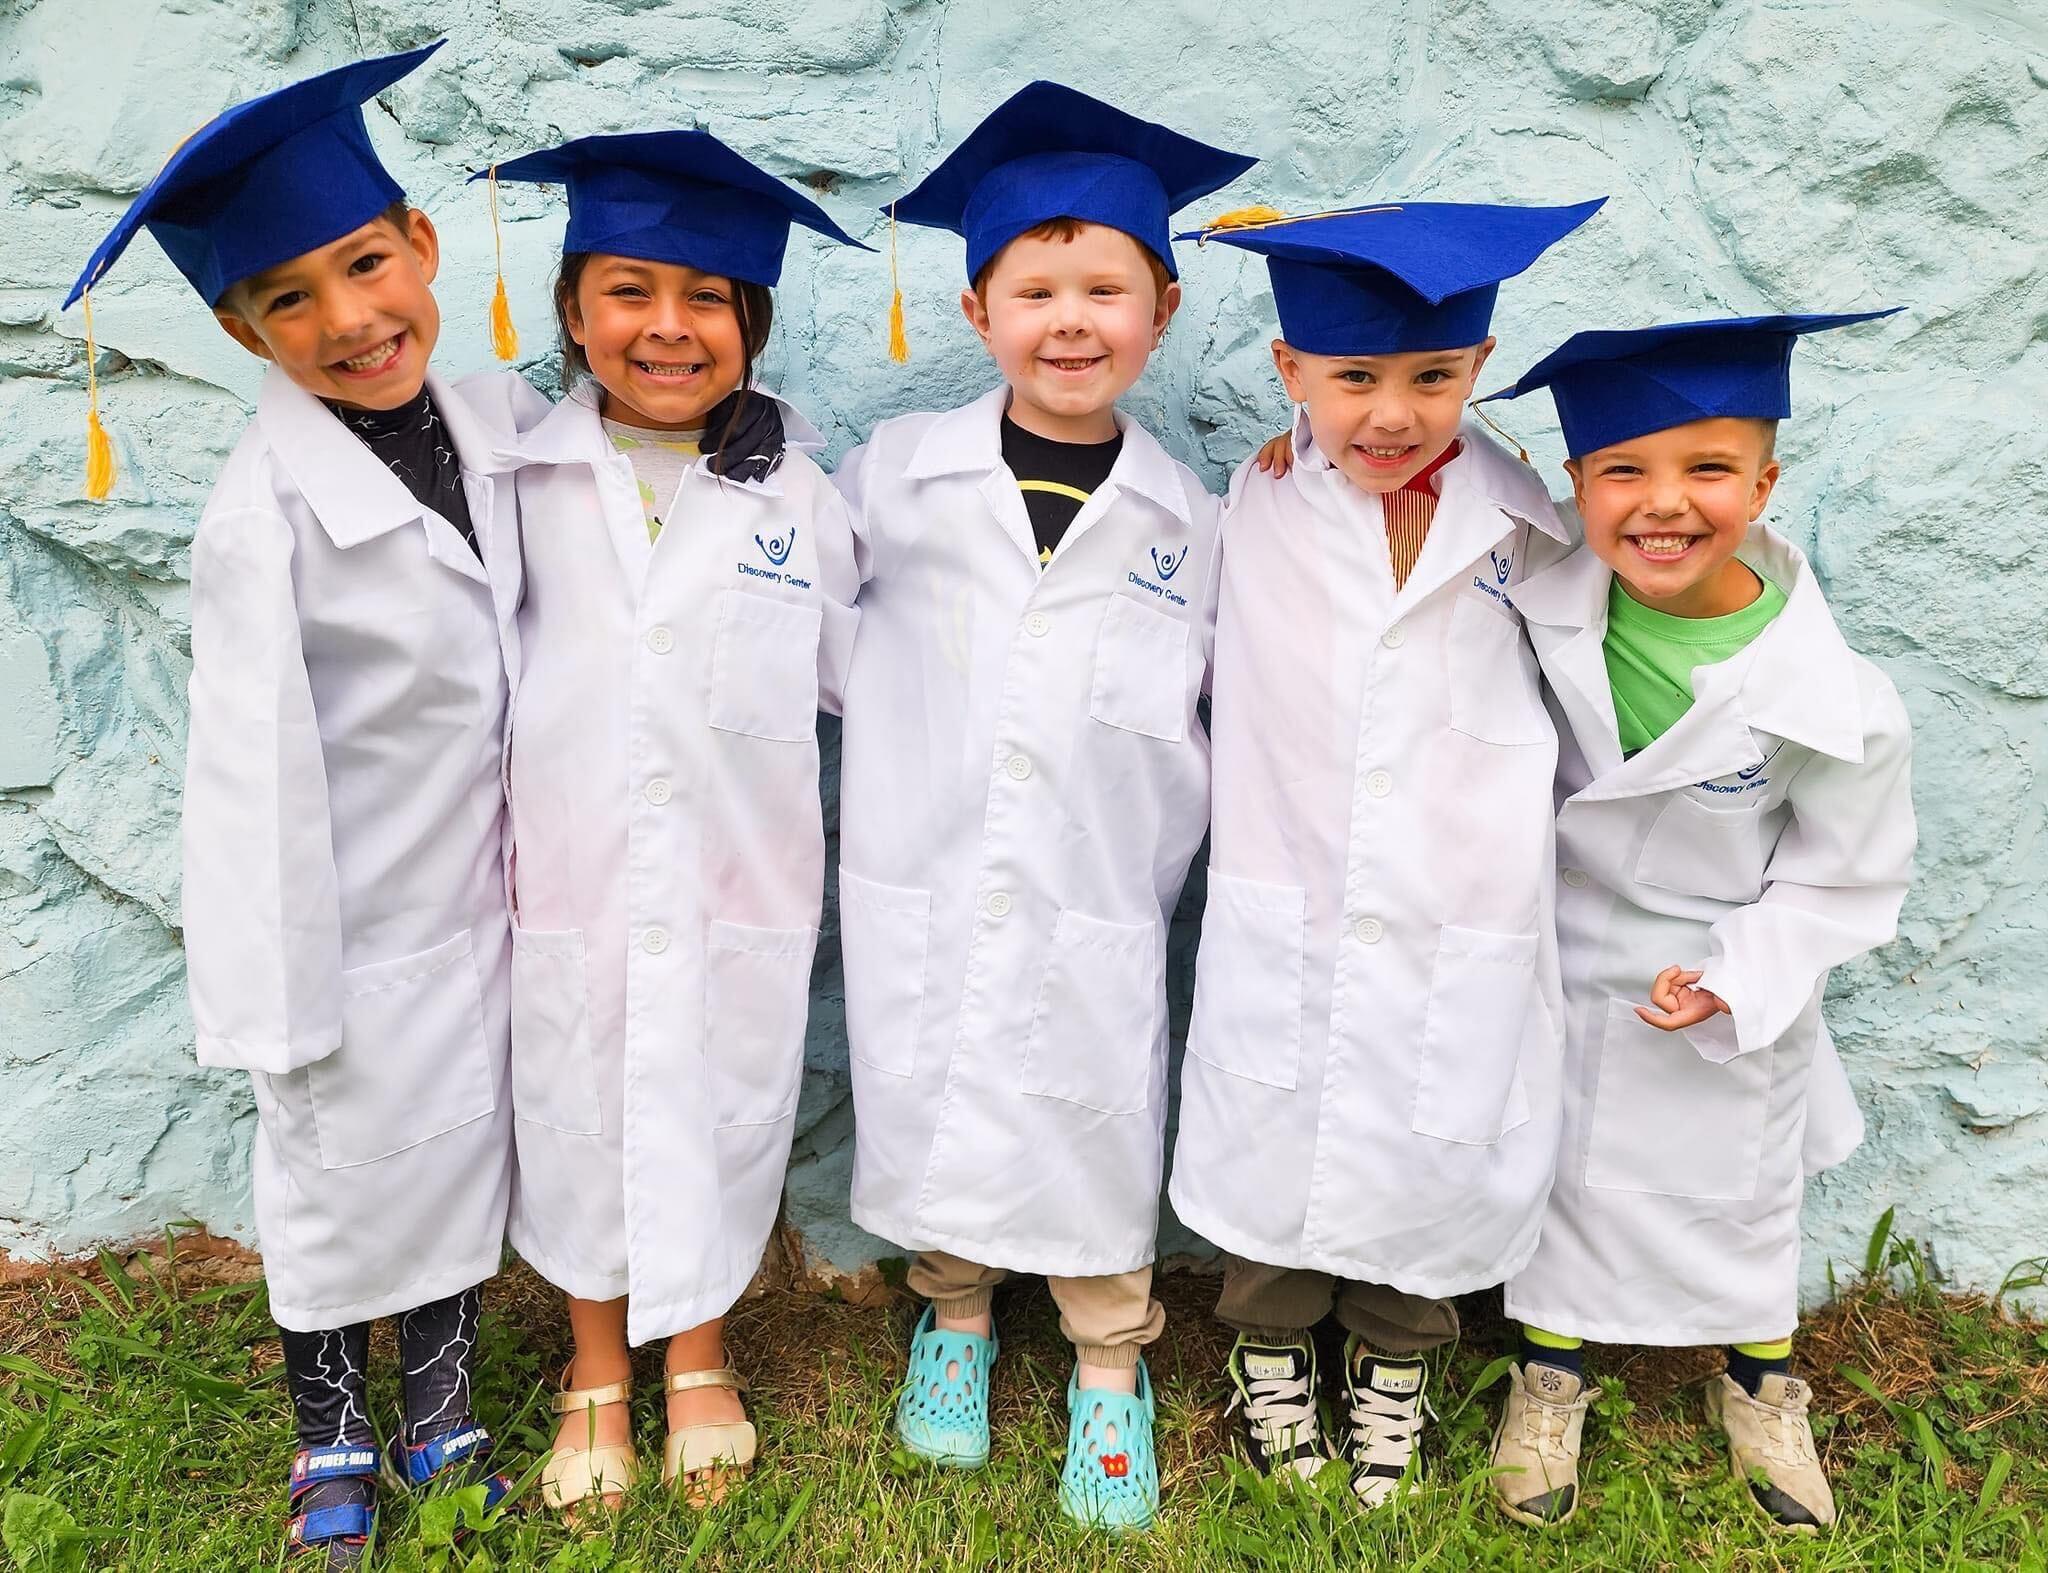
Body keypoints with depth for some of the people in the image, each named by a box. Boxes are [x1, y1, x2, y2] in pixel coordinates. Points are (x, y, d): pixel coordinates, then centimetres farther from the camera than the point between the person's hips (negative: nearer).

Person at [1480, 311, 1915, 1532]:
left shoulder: (1833, 703, -27)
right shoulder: (1545, 599, -22)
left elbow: (1847, 876, -12)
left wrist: (1738, 978, -20)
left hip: (1727, 979, -1)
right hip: (1559, 952, 2)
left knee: (1739, 1190, 22)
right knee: (1556, 1168, 20)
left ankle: (1760, 1386, 50)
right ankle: (1551, 1378, 45)